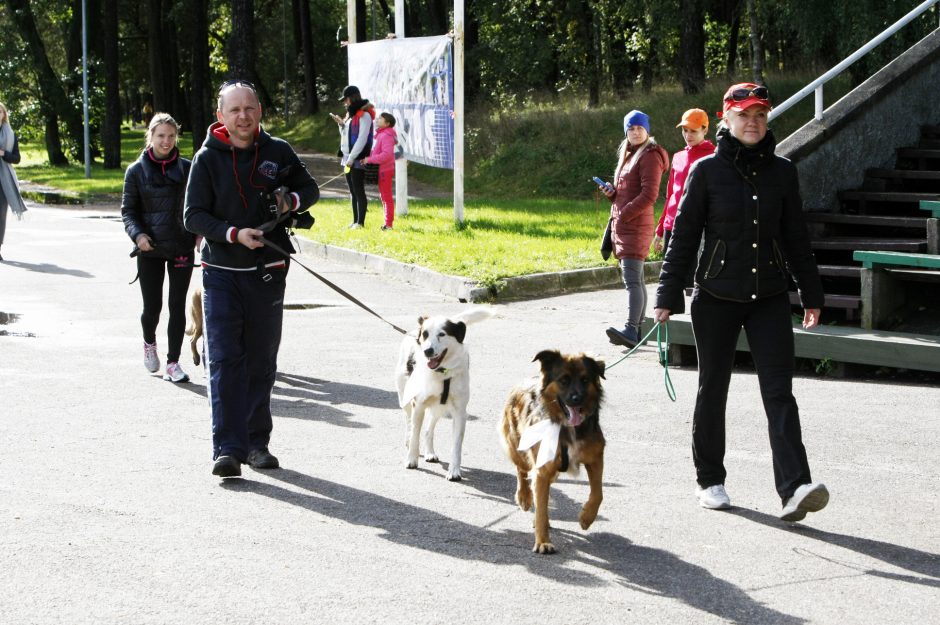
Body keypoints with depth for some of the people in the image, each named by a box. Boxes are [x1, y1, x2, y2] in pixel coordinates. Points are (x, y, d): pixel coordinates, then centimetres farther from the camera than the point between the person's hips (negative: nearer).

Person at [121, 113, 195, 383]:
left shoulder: (187, 168, 5)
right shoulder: (136, 171, 1)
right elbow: (128, 210, 3)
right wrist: (137, 234, -14)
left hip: (182, 247, 1)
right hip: (150, 249, -1)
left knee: (177, 306, 0)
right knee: (152, 306, 3)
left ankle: (173, 363, 8)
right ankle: (149, 342, 35)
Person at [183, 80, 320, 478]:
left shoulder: (278, 152, 3)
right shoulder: (207, 158, -3)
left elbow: (310, 189, 16)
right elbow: (193, 216, -5)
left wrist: (292, 200, -7)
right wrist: (234, 234, -20)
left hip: (268, 274, 3)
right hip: (222, 272, -2)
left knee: (261, 362, 10)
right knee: (224, 361, -10)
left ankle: (256, 442, 22)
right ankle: (228, 449, -11)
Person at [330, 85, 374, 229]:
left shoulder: (364, 115, -10)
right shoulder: (350, 115, 17)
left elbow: (362, 139, -16)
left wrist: (351, 158, -18)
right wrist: (341, 124, 7)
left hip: (358, 160, -9)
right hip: (348, 159, 9)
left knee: (358, 191, -7)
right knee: (353, 191, 10)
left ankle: (360, 222, -6)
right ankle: (355, 221, 13)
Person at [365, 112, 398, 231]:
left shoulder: (386, 136, -19)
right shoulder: (380, 134, 13)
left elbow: (387, 154, -29)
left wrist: (369, 159, -25)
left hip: (385, 170, -11)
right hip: (382, 169, 11)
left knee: (386, 196, -4)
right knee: (384, 196, 16)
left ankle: (388, 223, 0)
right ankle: (388, 222, 24)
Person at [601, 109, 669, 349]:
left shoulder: (650, 156, -7)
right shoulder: (627, 155, 22)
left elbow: (649, 195, -16)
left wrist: (624, 214, -17)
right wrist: (611, 192, 8)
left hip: (636, 226, -9)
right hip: (621, 226, 10)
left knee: (632, 278, -18)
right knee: (636, 279, 11)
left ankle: (631, 329, -26)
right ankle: (639, 328, 14)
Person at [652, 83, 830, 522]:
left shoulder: (781, 172, 5)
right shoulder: (707, 170, -2)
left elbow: (796, 238, 12)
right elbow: (683, 236, 0)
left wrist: (811, 294, 12)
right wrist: (669, 296, -3)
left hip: (770, 298, 1)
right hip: (717, 297, -1)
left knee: (779, 393, -8)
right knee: (713, 390, 9)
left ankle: (794, 488, -17)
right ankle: (710, 480, 24)